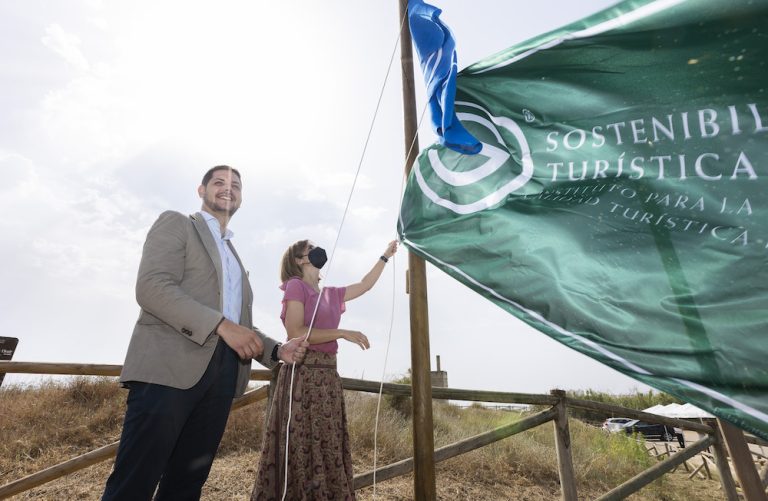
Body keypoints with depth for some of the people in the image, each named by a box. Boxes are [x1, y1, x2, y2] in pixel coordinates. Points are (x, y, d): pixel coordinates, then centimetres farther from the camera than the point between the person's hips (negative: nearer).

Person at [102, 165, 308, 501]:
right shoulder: (175, 224, 8)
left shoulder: (234, 257, 27)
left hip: (221, 373, 6)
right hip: (169, 367, -5)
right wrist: (222, 325, -18)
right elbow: (151, 286, -10)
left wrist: (277, 350, 4)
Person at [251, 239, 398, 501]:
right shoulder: (295, 285, -4)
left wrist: (385, 256, 29)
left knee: (328, 451, 10)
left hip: (327, 376, 7)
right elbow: (295, 333, -14)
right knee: (302, 450, -3)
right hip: (303, 375, -7)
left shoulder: (331, 294, 16)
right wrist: (343, 333, -14)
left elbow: (365, 285, 26)